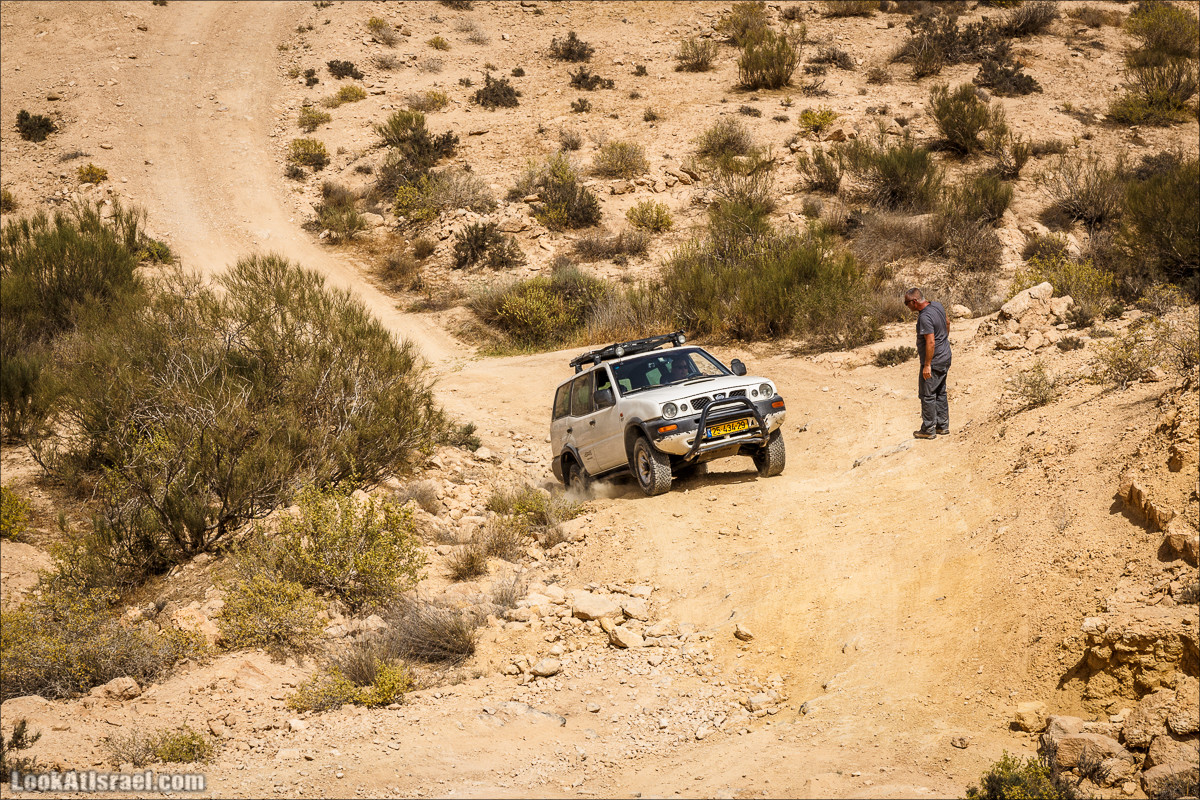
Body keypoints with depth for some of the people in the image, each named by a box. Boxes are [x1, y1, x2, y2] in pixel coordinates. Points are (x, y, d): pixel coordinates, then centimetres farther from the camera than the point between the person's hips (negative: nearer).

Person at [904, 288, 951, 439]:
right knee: (940, 393, 18)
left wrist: (927, 365, -23)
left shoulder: (925, 317, -25)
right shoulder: (937, 305, 3)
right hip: (945, 357, 10)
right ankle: (943, 425, 25)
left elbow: (930, 342, -28)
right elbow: (947, 323, 21)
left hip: (934, 361, -10)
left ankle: (929, 430, 6)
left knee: (927, 395, 0)